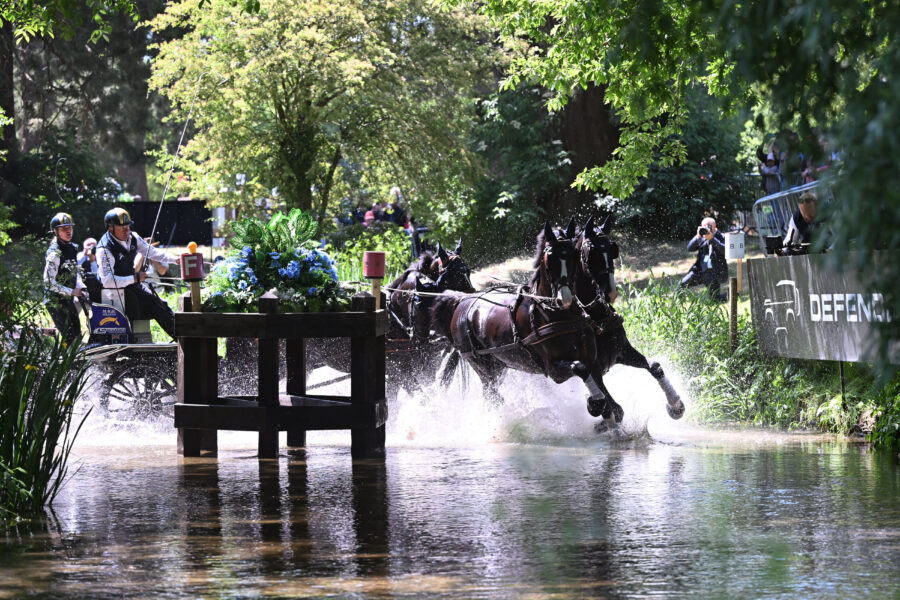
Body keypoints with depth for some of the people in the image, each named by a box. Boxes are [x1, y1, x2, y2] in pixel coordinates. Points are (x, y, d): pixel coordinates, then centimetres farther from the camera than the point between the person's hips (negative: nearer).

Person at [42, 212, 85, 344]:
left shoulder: (72, 248, 8)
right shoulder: (54, 253, -19)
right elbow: (49, 283, -21)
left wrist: (81, 287, 1)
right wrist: (72, 292, -19)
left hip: (68, 299, 8)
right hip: (56, 302, -8)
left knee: (77, 335, 10)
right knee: (70, 338, -10)